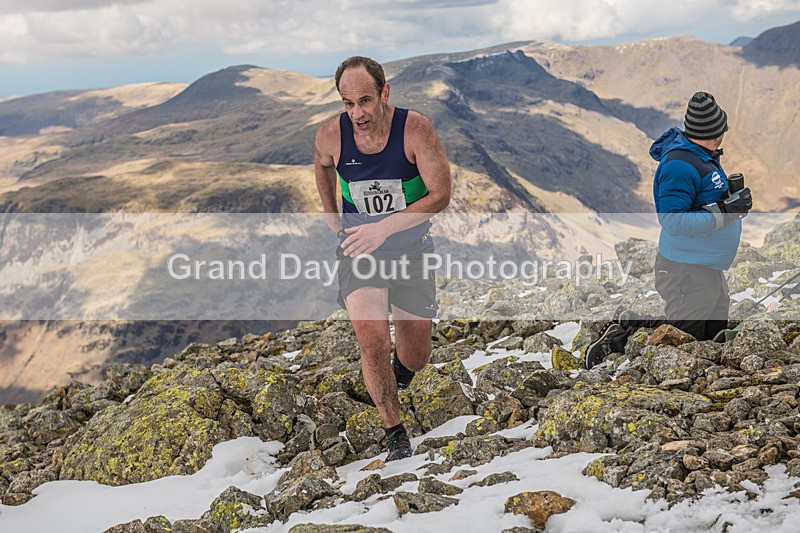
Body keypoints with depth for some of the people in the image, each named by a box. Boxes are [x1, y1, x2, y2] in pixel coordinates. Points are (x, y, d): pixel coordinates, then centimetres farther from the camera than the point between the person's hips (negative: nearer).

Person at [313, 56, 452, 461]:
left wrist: (384, 227, -28)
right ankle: (394, 433, 3)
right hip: (358, 250, 0)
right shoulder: (331, 135, -13)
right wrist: (332, 218, 8)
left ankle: (396, 377, 47)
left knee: (415, 357, 9)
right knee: (373, 344, -18)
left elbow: (440, 196, -20)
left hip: (411, 248, 0)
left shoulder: (415, 129, -20)